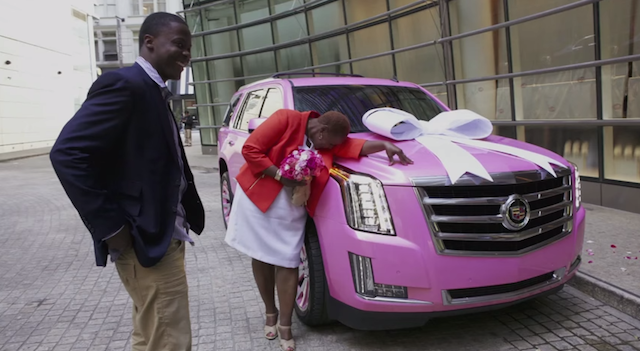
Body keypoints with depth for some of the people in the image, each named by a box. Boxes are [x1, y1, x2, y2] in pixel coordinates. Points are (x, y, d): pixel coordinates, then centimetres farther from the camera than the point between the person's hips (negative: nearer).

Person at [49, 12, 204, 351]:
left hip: (164, 237, 10)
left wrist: (187, 214, 8)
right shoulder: (124, 84, -15)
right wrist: (112, 229, -21)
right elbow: (68, 153, -23)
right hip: (145, 242, -9)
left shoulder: (154, 93, 14)